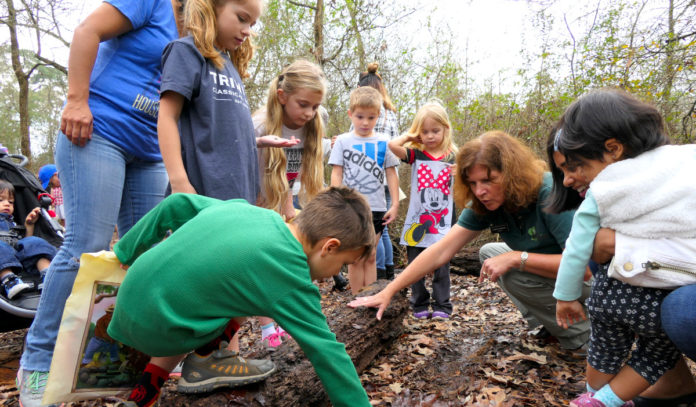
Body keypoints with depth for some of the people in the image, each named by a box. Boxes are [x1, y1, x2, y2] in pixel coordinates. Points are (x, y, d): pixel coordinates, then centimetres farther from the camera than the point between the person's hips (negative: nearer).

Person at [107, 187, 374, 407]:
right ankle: (204, 361, 9)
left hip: (128, 302, 7)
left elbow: (176, 205, 9)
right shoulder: (291, 280, -17)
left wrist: (125, 251, 19)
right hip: (157, 329, -7)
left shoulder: (243, 207, 2)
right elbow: (326, 353, -13)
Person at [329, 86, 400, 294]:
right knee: (356, 259, 5)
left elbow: (391, 173, 7)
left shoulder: (383, 142, 4)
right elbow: (336, 173, -1)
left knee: (370, 258, 10)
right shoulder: (343, 141, 0)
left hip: (377, 208, 2)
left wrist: (395, 204, 2)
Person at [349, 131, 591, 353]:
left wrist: (516, 258, -33)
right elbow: (440, 252, -15)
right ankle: (549, 322, 7)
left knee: (514, 274, -26)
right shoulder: (484, 204, -12)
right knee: (489, 253, 0)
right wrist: (388, 291, -19)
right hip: (551, 270, 7)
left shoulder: (549, 195, -30)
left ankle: (579, 334, -2)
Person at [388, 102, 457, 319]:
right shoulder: (415, 154, 0)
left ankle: (442, 306, 19)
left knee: (442, 268, 7)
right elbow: (393, 145, -18)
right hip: (417, 221, 0)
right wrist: (410, 135, -2)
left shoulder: (452, 158, 3)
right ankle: (420, 306, 21)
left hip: (443, 223, 0)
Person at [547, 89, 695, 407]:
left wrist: (565, 296, 8)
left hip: (614, 294, 0)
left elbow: (576, 251, -4)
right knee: (658, 353, 27)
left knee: (605, 348, 27)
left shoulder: (597, 196, -9)